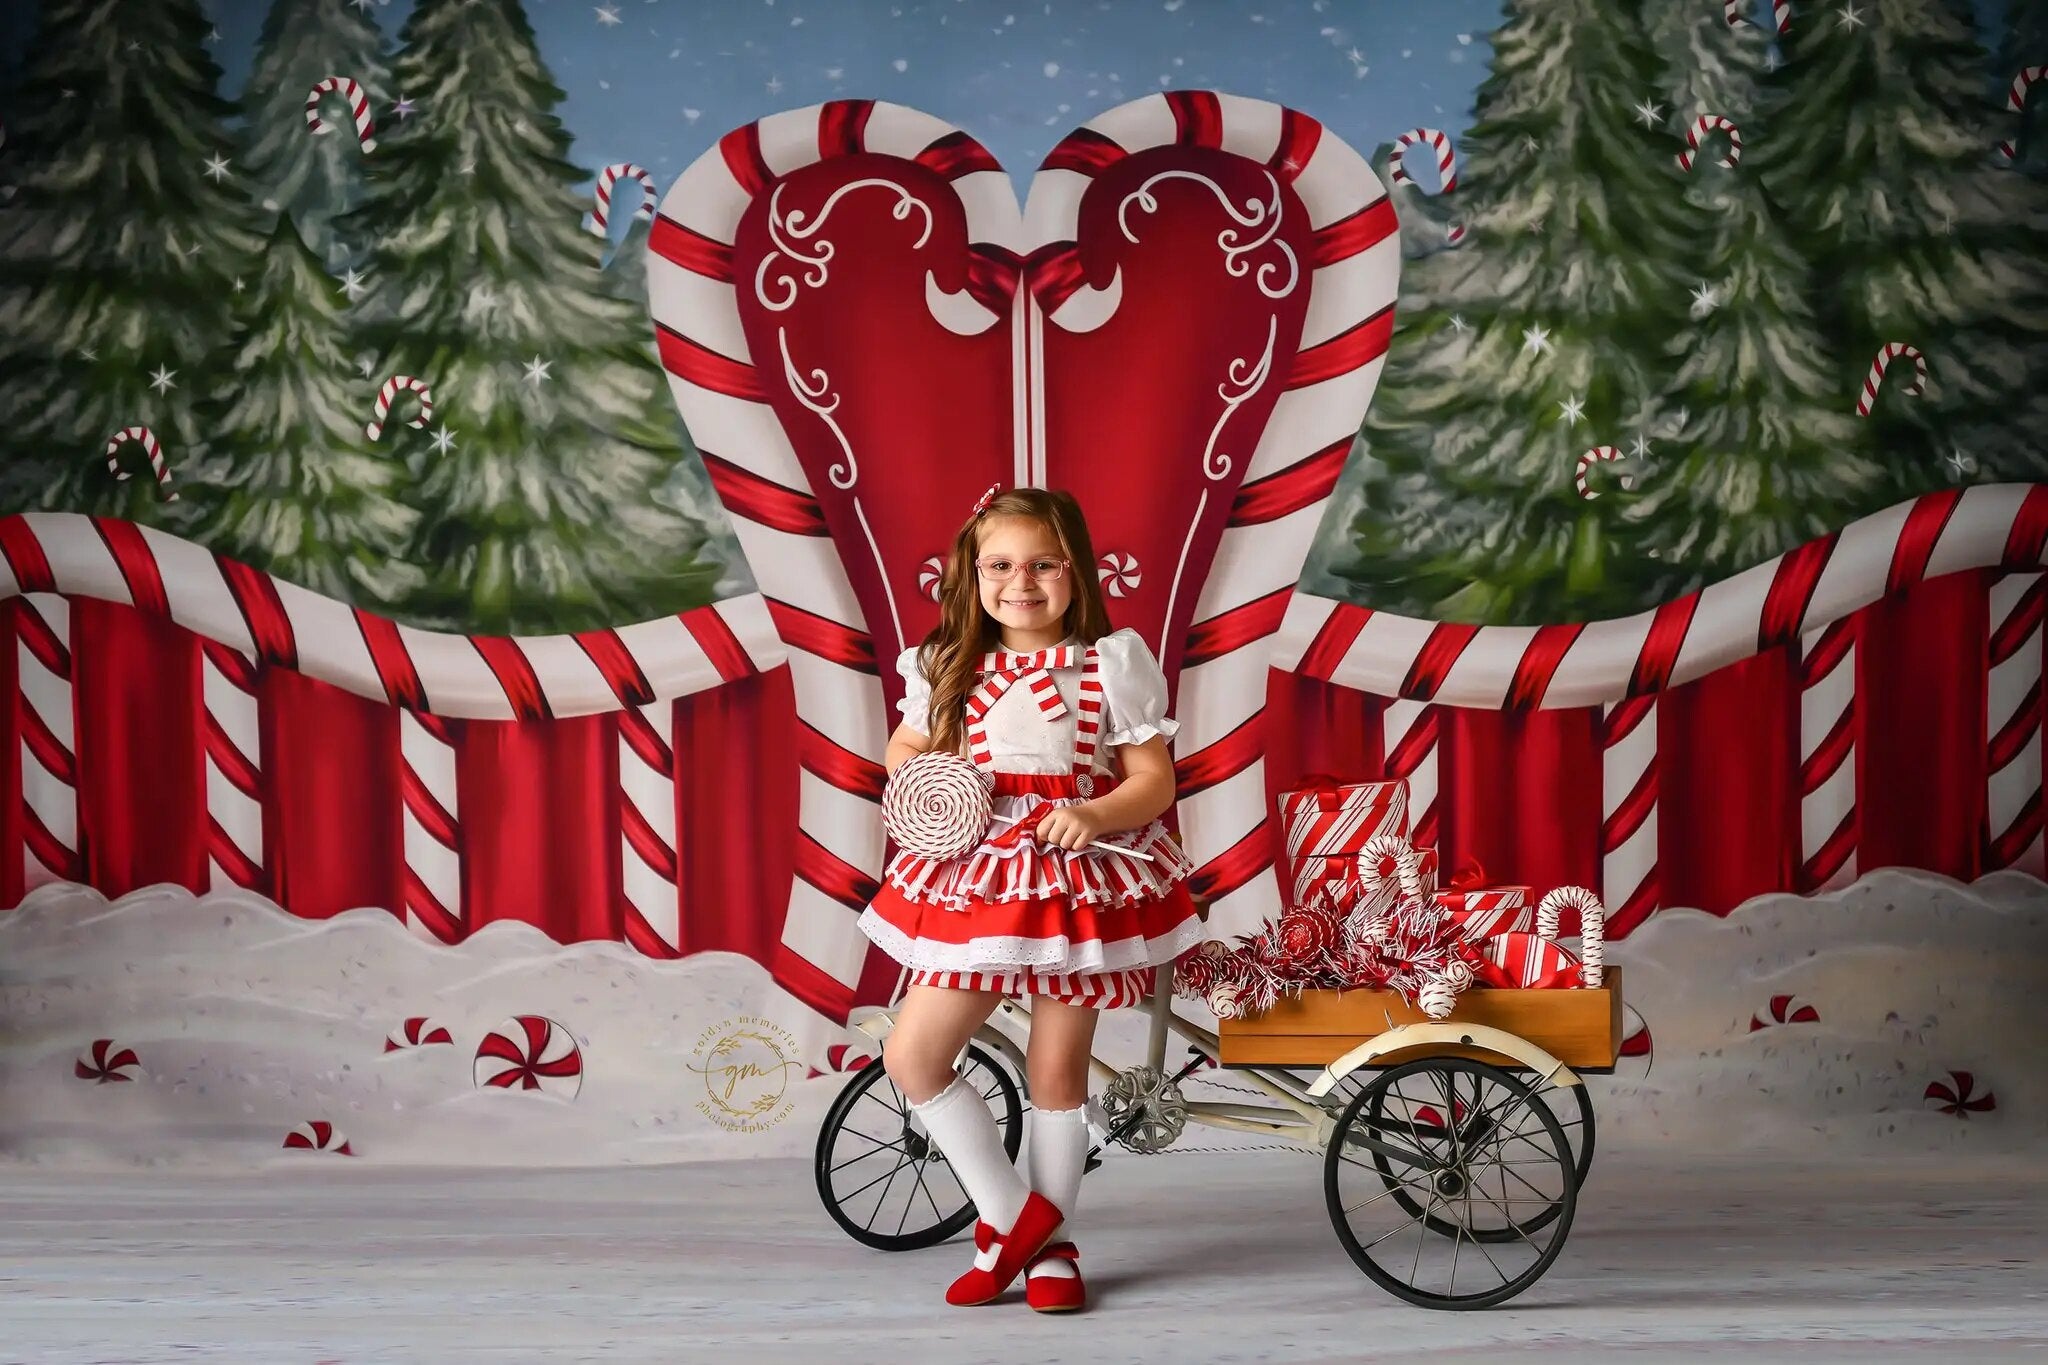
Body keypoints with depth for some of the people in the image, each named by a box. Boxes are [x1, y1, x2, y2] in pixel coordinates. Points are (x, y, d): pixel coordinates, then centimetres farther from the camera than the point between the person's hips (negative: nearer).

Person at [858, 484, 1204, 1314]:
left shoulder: (1112, 662, -8)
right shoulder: (949, 667, 2)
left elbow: (1155, 782, -7)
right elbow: (904, 747, 19)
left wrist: (1095, 816, -26)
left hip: (1077, 879, -3)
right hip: (976, 880, 4)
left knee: (1057, 1071, 5)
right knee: (911, 1056, -3)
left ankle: (1049, 1246, 22)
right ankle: (1012, 1215, 11)